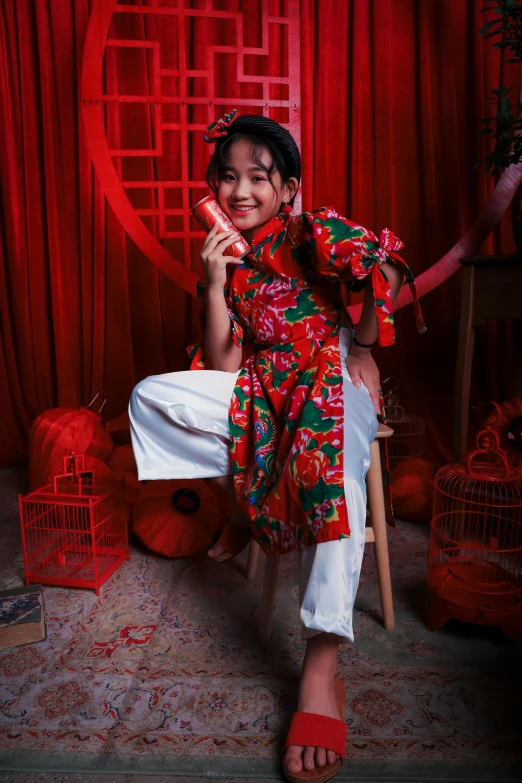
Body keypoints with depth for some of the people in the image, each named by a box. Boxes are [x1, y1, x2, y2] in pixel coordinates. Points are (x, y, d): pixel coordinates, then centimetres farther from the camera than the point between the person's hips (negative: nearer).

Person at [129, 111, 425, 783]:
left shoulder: (313, 232, -3)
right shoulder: (226, 259, 9)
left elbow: (387, 268, -19)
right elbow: (223, 367, 0)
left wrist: (361, 346, -10)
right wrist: (215, 286, -9)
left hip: (334, 380, -5)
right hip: (263, 393, 5)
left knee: (334, 457, -38)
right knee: (150, 397, -8)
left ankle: (321, 665, -33)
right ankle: (247, 498, 1)